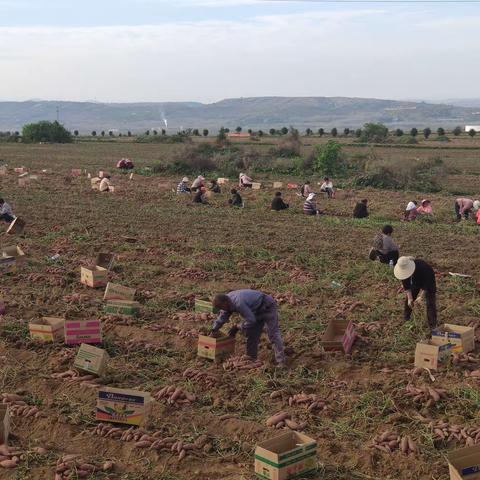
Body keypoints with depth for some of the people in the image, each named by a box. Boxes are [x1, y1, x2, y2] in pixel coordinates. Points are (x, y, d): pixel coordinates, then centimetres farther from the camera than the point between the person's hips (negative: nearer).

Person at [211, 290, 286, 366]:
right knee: (252, 334, 10)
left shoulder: (239, 303, -37)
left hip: (268, 308, -10)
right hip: (258, 310, 10)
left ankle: (281, 361, -16)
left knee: (273, 333, -14)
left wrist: (238, 328, -17)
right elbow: (223, 316, 9)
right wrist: (214, 330, 9)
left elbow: (251, 320, -29)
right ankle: (251, 358, 18)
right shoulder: (227, 300, -7)